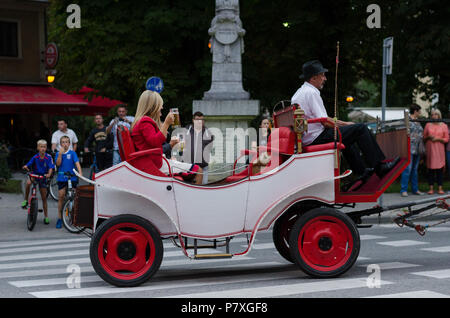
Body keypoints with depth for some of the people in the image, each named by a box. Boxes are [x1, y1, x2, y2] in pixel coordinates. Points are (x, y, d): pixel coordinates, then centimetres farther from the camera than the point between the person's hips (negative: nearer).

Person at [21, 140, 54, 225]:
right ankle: (25, 200, -13)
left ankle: (46, 217, 16)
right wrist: (25, 167, -39)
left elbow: (51, 167, -18)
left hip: (43, 177, 0)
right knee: (28, 183, -35)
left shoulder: (48, 157, -12)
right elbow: (28, 164, -16)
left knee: (44, 197, 5)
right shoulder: (35, 157, -9)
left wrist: (49, 174, -38)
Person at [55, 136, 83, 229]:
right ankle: (60, 218, 7)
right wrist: (60, 154, -16)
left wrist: (80, 173, -22)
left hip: (72, 177, -1)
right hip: (62, 178, 1)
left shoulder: (72, 153, 1)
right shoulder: (58, 153, 6)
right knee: (61, 197, 0)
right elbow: (58, 164, -6)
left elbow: (77, 163, -8)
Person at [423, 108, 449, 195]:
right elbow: (423, 137, 13)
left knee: (439, 169, -2)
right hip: (430, 150, 1)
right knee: (431, 169, -1)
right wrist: (428, 137, -8)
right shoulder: (428, 125, 9)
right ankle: (431, 188, 2)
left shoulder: (444, 126, 6)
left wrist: (438, 139, -12)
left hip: (439, 150, -1)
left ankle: (440, 188, 2)